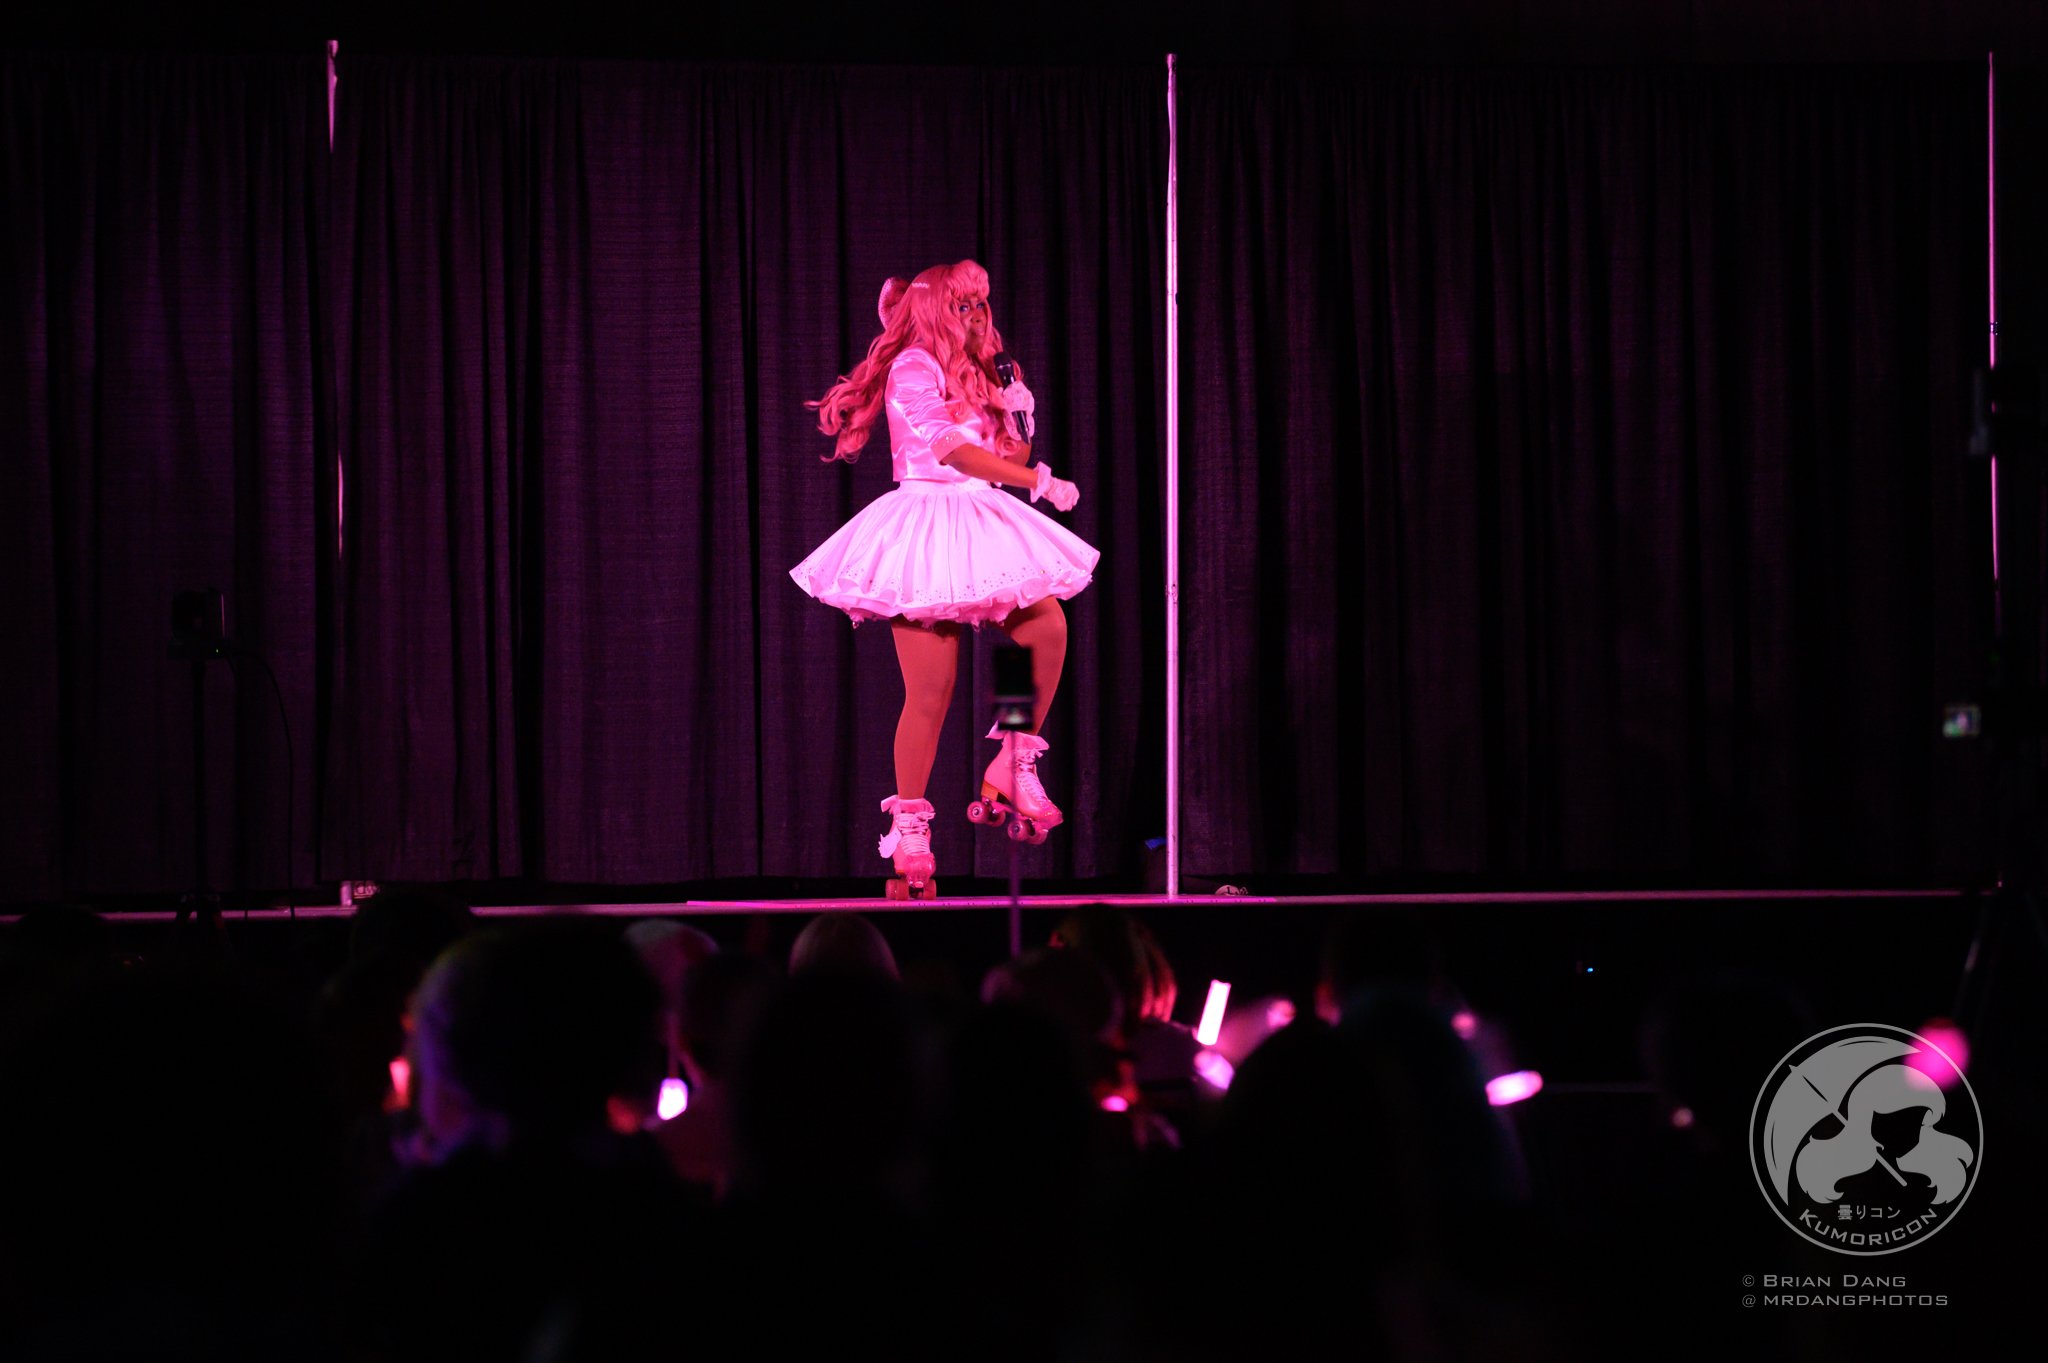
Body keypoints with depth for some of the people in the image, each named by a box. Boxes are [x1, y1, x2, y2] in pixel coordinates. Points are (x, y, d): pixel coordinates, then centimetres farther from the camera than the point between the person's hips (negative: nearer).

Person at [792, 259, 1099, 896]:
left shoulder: (975, 376, 20)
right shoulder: (913, 368, -7)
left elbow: (1006, 461, 23)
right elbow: (952, 449, -22)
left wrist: (1020, 418, 4)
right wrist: (1037, 479, -26)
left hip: (979, 526, 7)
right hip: (927, 524, -7)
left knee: (1049, 628, -16)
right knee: (931, 690, -10)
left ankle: (1012, 767, -3)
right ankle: (909, 830, -2)